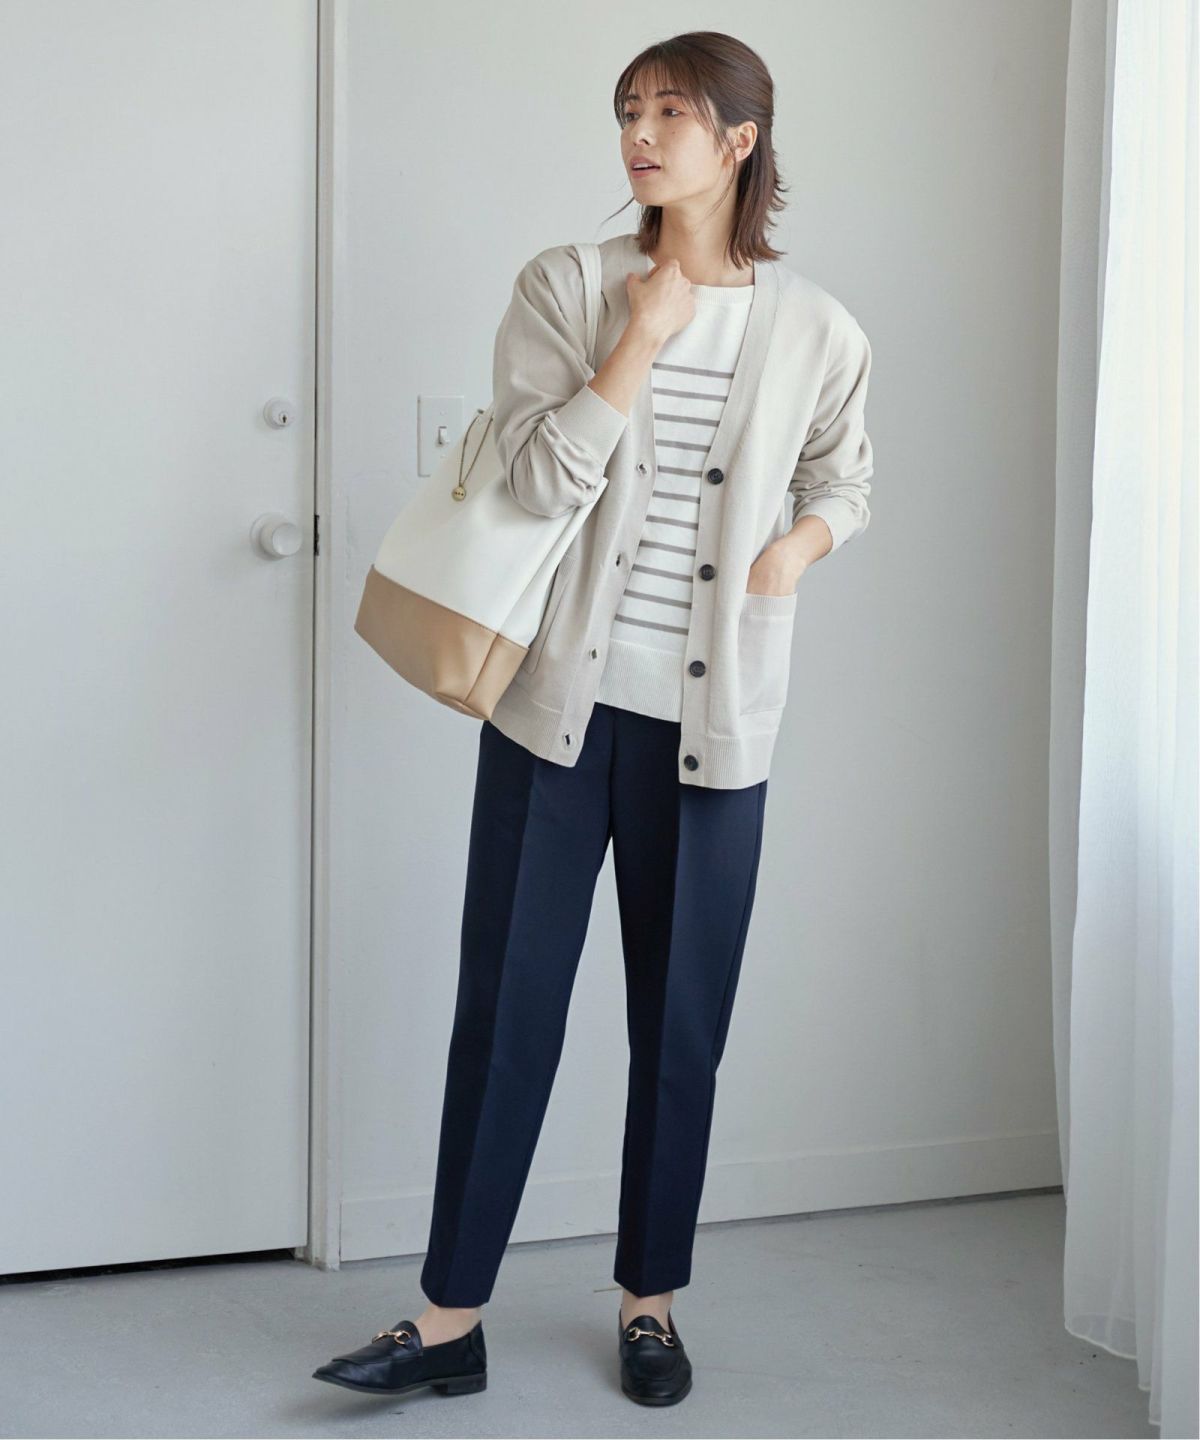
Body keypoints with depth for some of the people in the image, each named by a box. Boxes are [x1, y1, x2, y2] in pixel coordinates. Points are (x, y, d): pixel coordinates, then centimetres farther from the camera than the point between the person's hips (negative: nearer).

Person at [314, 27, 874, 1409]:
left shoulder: (812, 330, 2)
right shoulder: (565, 287, -2)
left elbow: (844, 471, 19)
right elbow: (541, 476, -12)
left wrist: (802, 542, -2)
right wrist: (648, 329, -17)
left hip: (710, 722, 1)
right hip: (560, 699, -1)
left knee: (680, 1024, 9)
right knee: (505, 1010, 3)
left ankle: (650, 1303, 27)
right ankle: (451, 1320, 14)